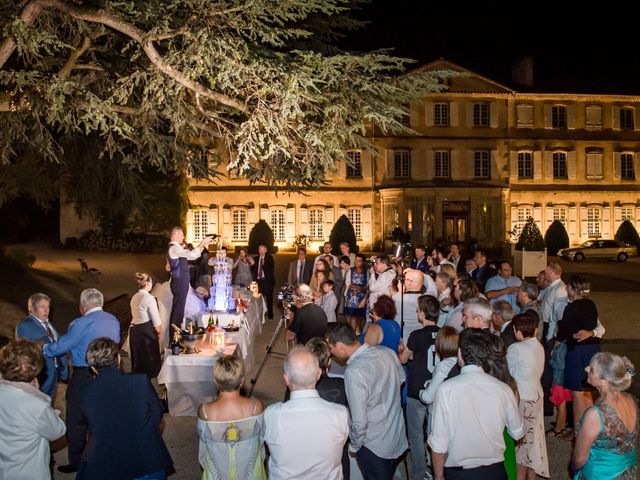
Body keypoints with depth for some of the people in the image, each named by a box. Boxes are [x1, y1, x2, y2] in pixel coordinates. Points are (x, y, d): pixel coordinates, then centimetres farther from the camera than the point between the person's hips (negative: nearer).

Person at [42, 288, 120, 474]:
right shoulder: (113, 321, 4)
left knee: (76, 420, 7)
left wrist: (44, 348, 9)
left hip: (84, 376, -7)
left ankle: (76, 462, 15)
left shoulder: (81, 324, -17)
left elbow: (61, 346, -10)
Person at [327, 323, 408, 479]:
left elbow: (359, 421, -26)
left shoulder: (354, 372, -30)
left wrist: (354, 446, -8)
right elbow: (401, 379, 11)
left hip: (374, 448, -6)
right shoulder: (386, 352, -9)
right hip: (399, 438, 6)